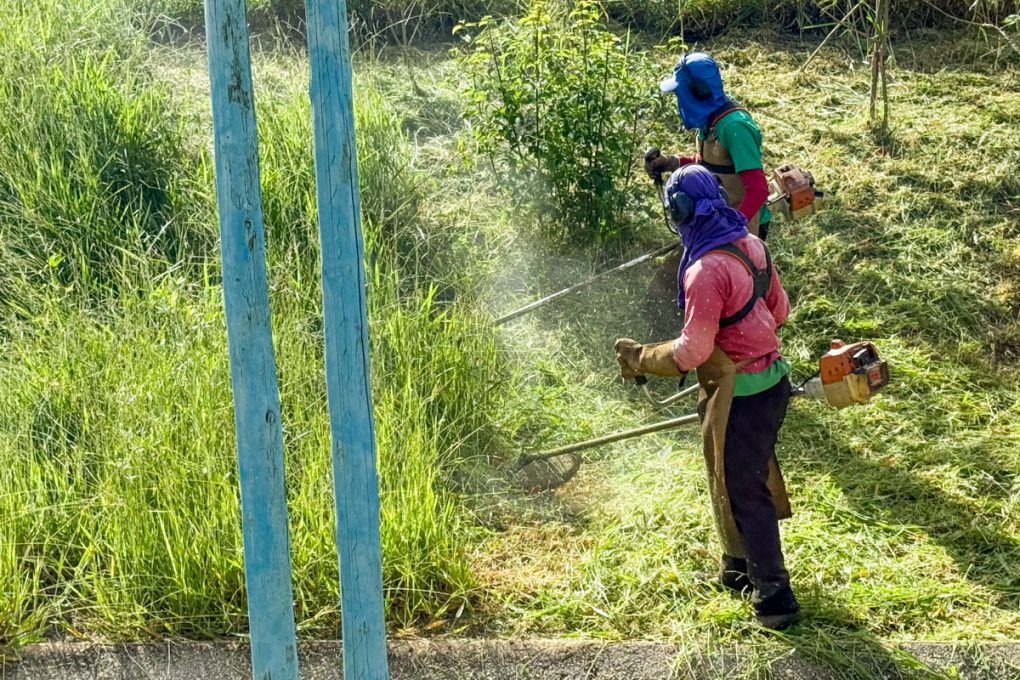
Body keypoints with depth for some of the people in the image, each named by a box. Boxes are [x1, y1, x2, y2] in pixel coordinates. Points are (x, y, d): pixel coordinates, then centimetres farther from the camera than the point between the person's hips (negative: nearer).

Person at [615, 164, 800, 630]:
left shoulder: (706, 270, -25)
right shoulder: (750, 245, 1)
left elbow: (693, 351, -23)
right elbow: (779, 309, 11)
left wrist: (640, 359, -10)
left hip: (740, 395, -9)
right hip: (772, 380, 9)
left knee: (743, 491, 3)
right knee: (749, 478, 23)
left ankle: (774, 597, 11)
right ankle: (741, 565, 40)